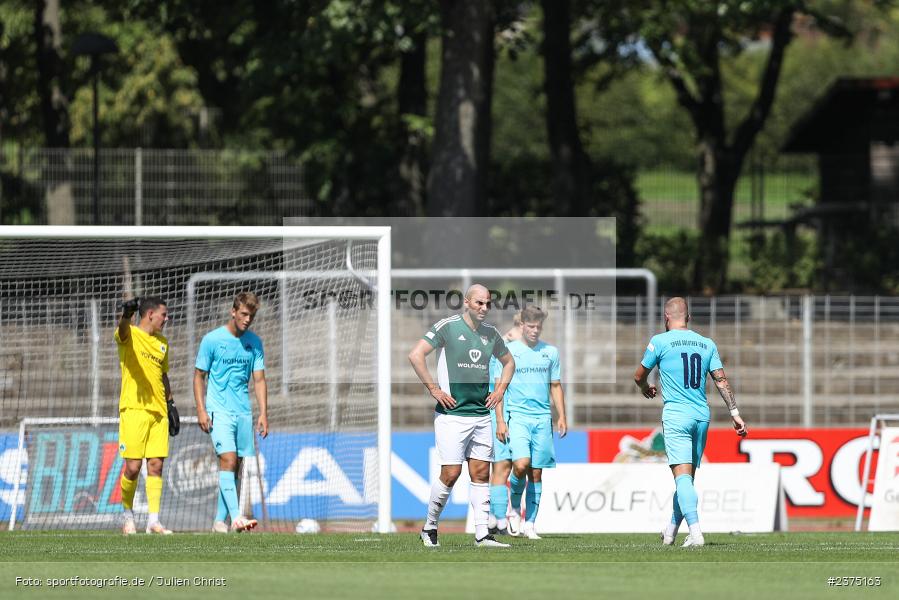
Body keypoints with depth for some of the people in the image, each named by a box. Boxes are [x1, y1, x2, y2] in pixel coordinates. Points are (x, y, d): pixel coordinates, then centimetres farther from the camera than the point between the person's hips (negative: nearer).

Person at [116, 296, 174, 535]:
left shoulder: (162, 343, 17)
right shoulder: (131, 335, -3)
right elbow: (122, 330, -28)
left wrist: (170, 401, 22)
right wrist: (126, 314, -50)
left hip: (158, 412, 6)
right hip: (134, 409, -6)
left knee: (156, 466, 0)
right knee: (133, 466, -6)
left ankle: (153, 521, 0)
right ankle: (128, 514, 13)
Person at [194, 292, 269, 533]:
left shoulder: (254, 342, 9)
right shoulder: (212, 340, -3)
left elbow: (259, 380, 9)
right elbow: (199, 376, 2)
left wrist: (263, 414, 0)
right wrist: (201, 411, -7)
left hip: (244, 412, 5)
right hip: (219, 411, -5)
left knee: (236, 467, 4)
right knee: (228, 459, -19)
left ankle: (220, 520, 12)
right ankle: (236, 517, -28)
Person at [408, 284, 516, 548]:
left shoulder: (491, 333, 11)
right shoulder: (448, 326, -6)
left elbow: (508, 361, 29)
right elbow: (416, 355, -11)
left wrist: (500, 390, 14)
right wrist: (434, 390, -13)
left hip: (482, 415, 6)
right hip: (452, 414, -6)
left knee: (480, 474, 2)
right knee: (451, 474, -8)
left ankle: (482, 534, 2)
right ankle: (430, 527, 9)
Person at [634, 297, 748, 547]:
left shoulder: (660, 341, -1)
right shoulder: (707, 344, 10)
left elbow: (639, 376, 10)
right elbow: (721, 380, 6)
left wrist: (646, 388, 32)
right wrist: (735, 413, 7)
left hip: (676, 414, -5)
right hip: (702, 415, 5)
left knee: (682, 475, -12)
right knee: (687, 476, 15)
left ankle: (695, 532, -28)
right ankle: (672, 530, 28)